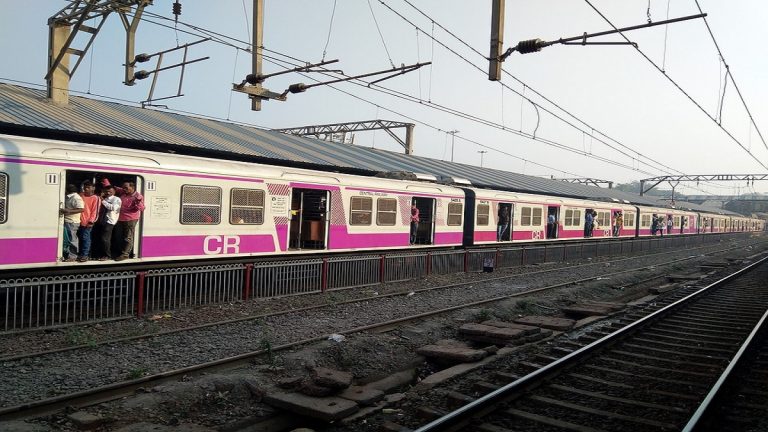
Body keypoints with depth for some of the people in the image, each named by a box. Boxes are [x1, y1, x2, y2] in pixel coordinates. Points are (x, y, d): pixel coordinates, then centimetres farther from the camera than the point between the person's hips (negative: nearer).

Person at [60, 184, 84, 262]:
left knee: (72, 239, -4)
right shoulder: (68, 197, 16)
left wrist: (69, 211, -28)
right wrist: (62, 210, 12)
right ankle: (66, 255, 21)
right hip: (66, 221, 10)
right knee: (65, 239, 13)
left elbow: (81, 209, -23)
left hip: (72, 222, -10)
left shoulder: (76, 198, -13)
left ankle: (72, 256, 3)